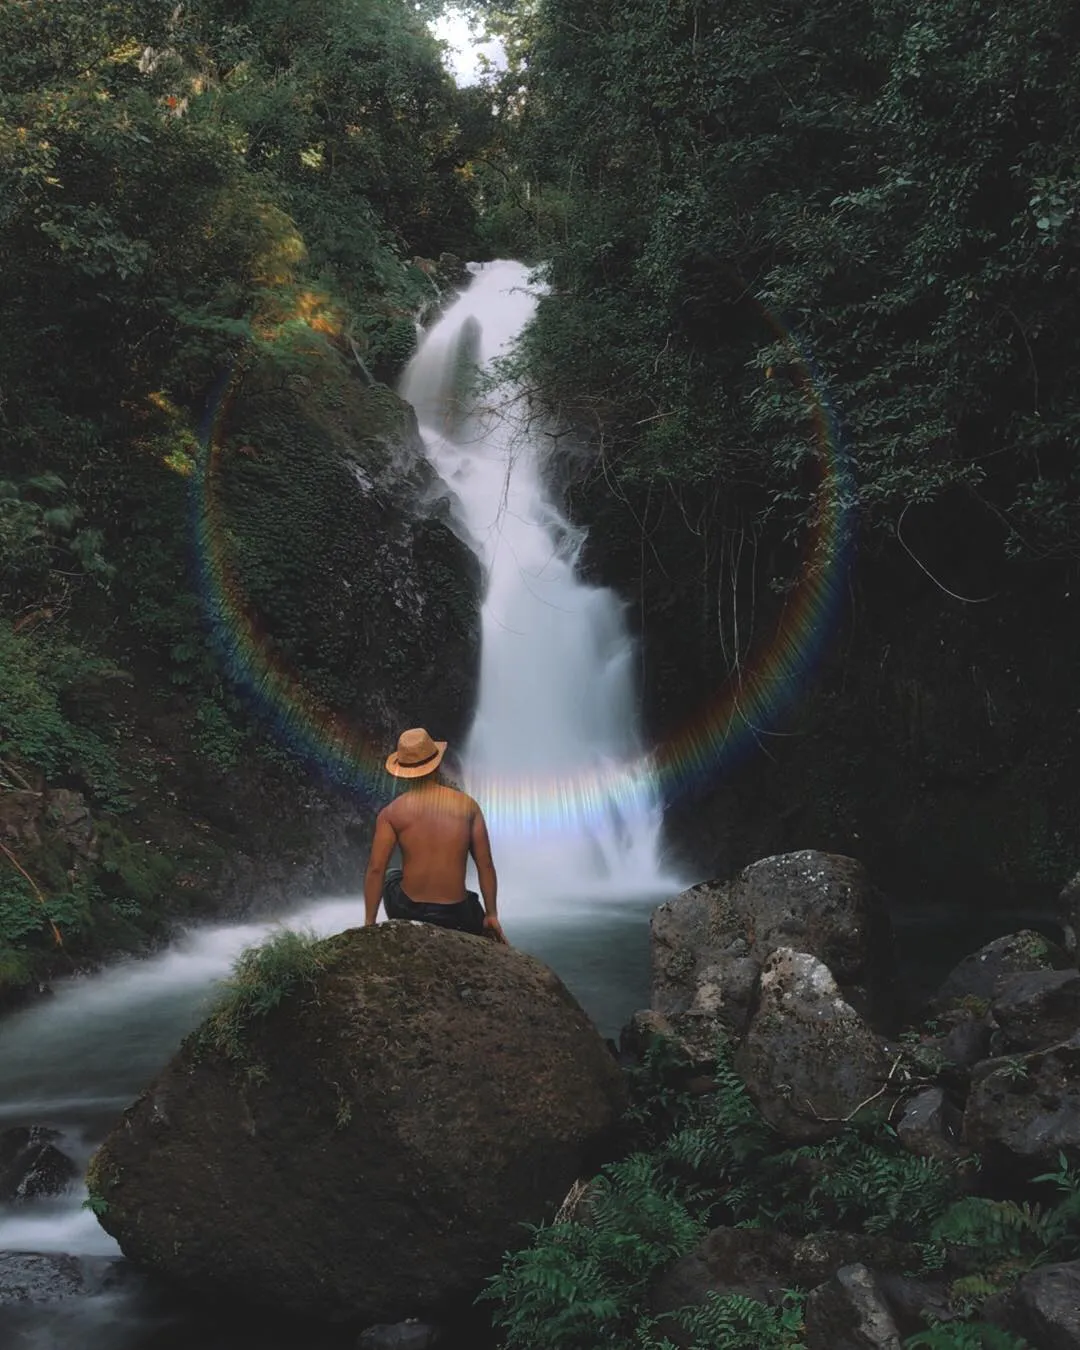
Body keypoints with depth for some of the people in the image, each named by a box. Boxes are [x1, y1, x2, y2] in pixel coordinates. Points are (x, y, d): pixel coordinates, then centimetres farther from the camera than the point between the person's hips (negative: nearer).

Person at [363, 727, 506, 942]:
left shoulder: (391, 813, -5)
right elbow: (485, 865, -1)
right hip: (454, 917, 1)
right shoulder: (467, 805, -2)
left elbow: (375, 869, -7)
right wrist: (492, 915, 9)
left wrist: (369, 923, 1)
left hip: (407, 912, -1)